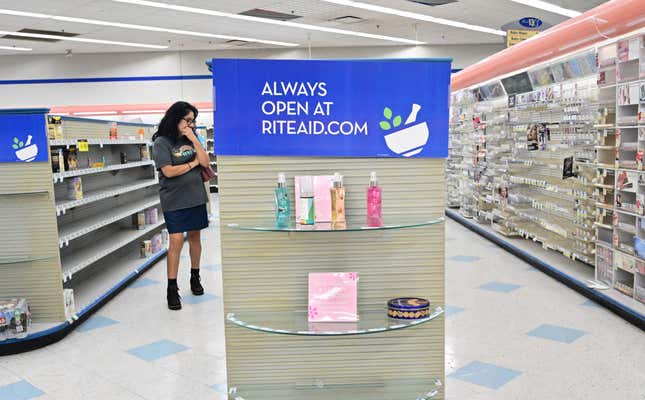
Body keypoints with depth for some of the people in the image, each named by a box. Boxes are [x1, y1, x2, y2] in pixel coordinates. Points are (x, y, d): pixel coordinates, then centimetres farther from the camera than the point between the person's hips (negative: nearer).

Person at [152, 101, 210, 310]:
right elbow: (168, 171, -15)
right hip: (174, 200, -5)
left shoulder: (191, 140, 9)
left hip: (196, 197, 5)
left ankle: (195, 277, 28)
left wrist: (194, 140, -9)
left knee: (195, 236, 12)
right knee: (176, 241, -7)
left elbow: (206, 163, -1)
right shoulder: (162, 142, -6)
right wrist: (193, 163, -6)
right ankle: (172, 289, 1)